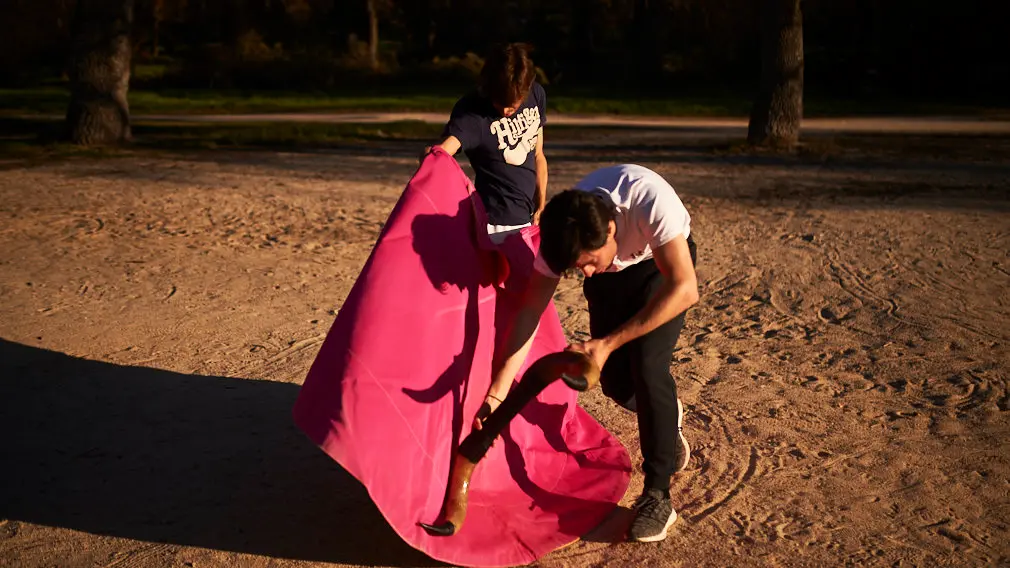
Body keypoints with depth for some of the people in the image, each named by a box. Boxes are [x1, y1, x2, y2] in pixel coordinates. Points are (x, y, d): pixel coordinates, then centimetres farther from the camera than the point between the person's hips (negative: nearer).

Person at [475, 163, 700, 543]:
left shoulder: (650, 201, -43)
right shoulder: (562, 236, -29)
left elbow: (684, 289, -39)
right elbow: (528, 313, -22)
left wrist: (607, 344, -40)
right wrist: (496, 394, -27)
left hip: (662, 263, -3)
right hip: (611, 277, 3)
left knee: (646, 365, -21)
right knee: (615, 380, -5)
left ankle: (657, 494, -9)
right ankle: (668, 415, 31)